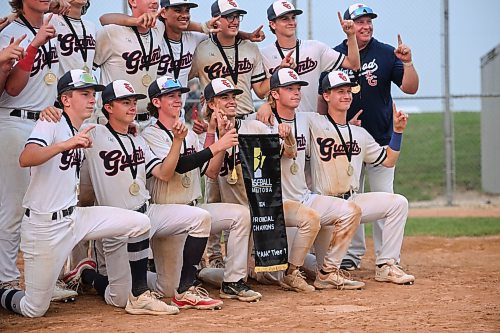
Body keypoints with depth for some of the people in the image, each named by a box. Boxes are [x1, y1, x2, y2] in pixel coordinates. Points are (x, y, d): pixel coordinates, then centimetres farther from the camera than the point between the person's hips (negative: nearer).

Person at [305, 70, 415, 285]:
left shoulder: (360, 134, 15)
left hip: (353, 201, 6)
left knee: (398, 203, -14)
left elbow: (388, 160, 16)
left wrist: (398, 130, 7)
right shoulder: (314, 124, -4)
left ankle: (385, 266, -10)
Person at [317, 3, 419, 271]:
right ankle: (352, 254, 18)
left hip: (381, 140, -1)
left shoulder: (386, 54, -1)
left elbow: (410, 88, -6)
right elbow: (323, 98, 7)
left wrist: (407, 62, -22)